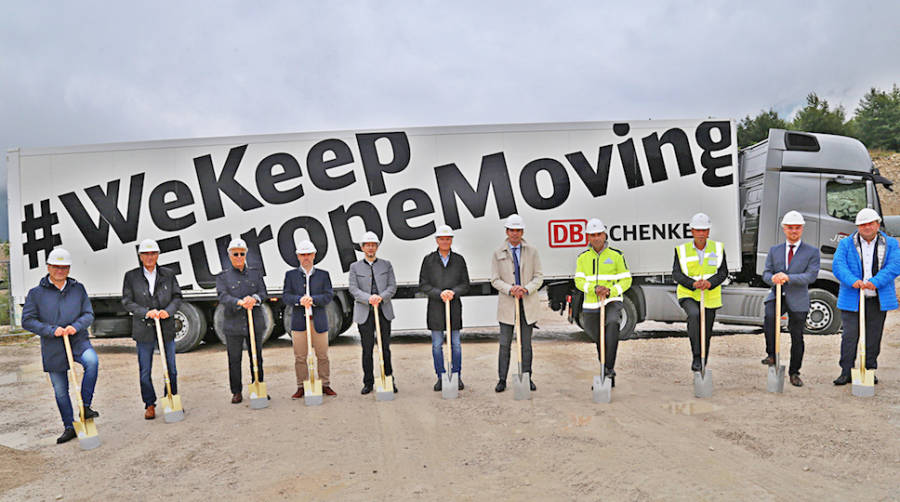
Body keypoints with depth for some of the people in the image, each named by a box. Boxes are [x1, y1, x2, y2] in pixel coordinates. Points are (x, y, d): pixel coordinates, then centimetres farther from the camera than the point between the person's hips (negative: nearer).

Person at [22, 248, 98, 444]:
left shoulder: (78, 288, 6)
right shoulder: (36, 293, 1)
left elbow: (89, 314, 4)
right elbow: (27, 320, -4)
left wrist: (76, 326, -16)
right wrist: (51, 330, -17)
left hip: (78, 342, 0)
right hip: (53, 349, 0)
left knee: (92, 361, -32)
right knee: (60, 391, 9)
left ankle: (85, 406, -18)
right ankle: (69, 427, 24)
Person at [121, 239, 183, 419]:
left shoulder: (168, 275, 6)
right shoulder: (131, 276, 2)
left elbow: (177, 297, 6)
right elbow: (127, 302, -2)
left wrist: (168, 311, -13)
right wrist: (146, 312, -16)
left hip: (167, 328, 1)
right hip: (144, 330, -1)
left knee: (171, 368, 9)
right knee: (145, 371, 6)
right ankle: (149, 405, 20)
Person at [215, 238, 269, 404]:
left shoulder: (255, 273, 11)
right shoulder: (223, 276, 4)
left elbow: (263, 293, 3)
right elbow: (223, 297, -11)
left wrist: (254, 299, -20)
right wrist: (240, 302, -29)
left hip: (255, 324, 2)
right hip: (233, 324, -2)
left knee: (256, 358, 9)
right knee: (234, 359, 3)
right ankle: (236, 392, 14)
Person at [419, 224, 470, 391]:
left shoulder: (459, 259, 6)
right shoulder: (428, 260, 2)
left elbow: (465, 284, 5)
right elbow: (423, 285, -1)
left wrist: (453, 292, -15)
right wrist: (439, 293, -16)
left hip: (454, 306, 1)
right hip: (435, 307, -1)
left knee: (456, 344, 6)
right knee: (437, 345, 3)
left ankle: (457, 376, 17)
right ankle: (441, 377, 14)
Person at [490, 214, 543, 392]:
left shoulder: (532, 251, 6)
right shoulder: (498, 254, 3)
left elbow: (539, 277, 4)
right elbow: (495, 280, 0)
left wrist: (526, 289, -14)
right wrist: (510, 289, -18)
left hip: (528, 303, 1)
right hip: (507, 304, -1)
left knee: (526, 344, 8)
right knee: (504, 344, 0)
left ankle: (527, 379, 17)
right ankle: (502, 380, 8)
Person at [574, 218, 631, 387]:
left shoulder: (616, 255, 2)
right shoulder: (583, 258, 7)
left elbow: (626, 280, 1)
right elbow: (579, 281, -2)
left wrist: (610, 291, -17)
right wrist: (594, 288, -22)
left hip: (612, 301, -3)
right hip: (591, 305, 3)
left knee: (612, 323, -32)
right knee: (599, 339, 10)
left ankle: (610, 368, -29)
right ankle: (605, 373, 29)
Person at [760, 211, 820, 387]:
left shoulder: (812, 252, 4)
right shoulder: (774, 250, 13)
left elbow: (811, 276, -9)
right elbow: (766, 273, 8)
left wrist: (788, 277, -23)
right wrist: (773, 278, -17)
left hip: (797, 300, -1)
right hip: (776, 295, 1)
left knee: (797, 337, 4)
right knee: (770, 317, -30)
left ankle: (794, 373, 20)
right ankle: (772, 355, -15)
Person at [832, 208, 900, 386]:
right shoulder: (846, 244, 6)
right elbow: (838, 265, -8)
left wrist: (875, 282, -22)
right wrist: (853, 282, -26)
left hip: (878, 300, 1)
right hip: (852, 299, -1)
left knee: (874, 337, 8)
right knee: (849, 336, -3)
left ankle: (870, 371, 21)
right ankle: (846, 372, 5)